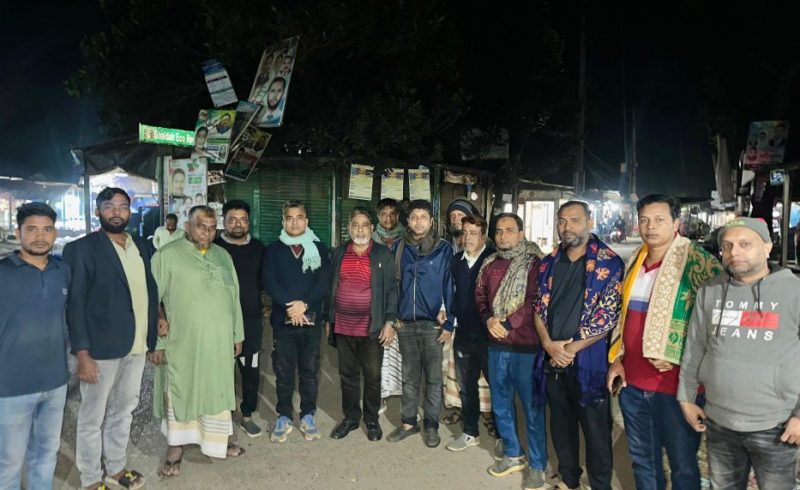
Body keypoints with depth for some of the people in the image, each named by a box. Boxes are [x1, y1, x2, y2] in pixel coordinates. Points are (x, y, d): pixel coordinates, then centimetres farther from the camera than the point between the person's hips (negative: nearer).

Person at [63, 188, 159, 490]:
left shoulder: (142, 247, 8)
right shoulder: (81, 249, -8)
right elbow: (75, 304, -11)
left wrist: (154, 335, 7)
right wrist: (82, 353, -16)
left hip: (136, 345, 5)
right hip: (101, 348, -5)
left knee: (123, 410, 19)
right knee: (92, 417, 10)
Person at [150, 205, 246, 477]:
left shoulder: (224, 256, 10)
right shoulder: (167, 256, -6)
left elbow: (234, 297, 13)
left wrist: (237, 334, 12)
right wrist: (156, 342, -10)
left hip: (219, 341, 5)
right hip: (181, 341, -4)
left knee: (217, 391, 14)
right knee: (179, 393, 7)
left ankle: (216, 443, 30)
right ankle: (175, 448, 23)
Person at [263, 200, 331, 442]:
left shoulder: (319, 249, 6)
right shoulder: (273, 249, 6)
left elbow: (324, 282, -4)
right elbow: (269, 282, -5)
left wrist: (304, 304, -16)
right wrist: (290, 306, -17)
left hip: (311, 319, 0)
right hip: (283, 320, 0)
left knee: (310, 370, 7)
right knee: (283, 372, 7)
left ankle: (308, 416, 21)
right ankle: (284, 417, 20)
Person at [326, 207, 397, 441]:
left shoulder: (383, 254, -3)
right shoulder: (338, 253, 6)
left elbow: (391, 289, -4)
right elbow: (330, 287, 11)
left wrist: (389, 322, -10)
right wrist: (328, 319, 9)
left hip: (372, 327, -3)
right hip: (343, 326, 3)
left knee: (372, 376, 8)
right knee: (347, 374, 14)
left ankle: (372, 419, 25)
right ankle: (350, 417, 30)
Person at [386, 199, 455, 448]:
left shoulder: (443, 249, -3)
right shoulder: (399, 248, 5)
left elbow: (449, 287, -4)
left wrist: (448, 324, -8)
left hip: (433, 324, -2)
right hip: (405, 323, 3)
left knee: (433, 378, 7)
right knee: (409, 377, 14)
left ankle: (431, 425, 21)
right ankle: (409, 422, 27)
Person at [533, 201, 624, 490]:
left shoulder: (609, 263, -6)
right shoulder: (549, 263, 8)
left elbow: (609, 316, -12)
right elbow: (539, 307, 8)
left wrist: (572, 348, -13)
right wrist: (548, 343, -8)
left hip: (589, 361, -4)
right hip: (552, 359, 5)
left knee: (596, 431, 6)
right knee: (561, 425, 18)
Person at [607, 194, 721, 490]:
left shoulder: (699, 263, -12)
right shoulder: (635, 262, 10)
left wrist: (678, 357, -16)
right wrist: (617, 359, 13)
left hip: (675, 383, -6)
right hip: (632, 380, 6)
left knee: (683, 465, 12)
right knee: (642, 459, 20)